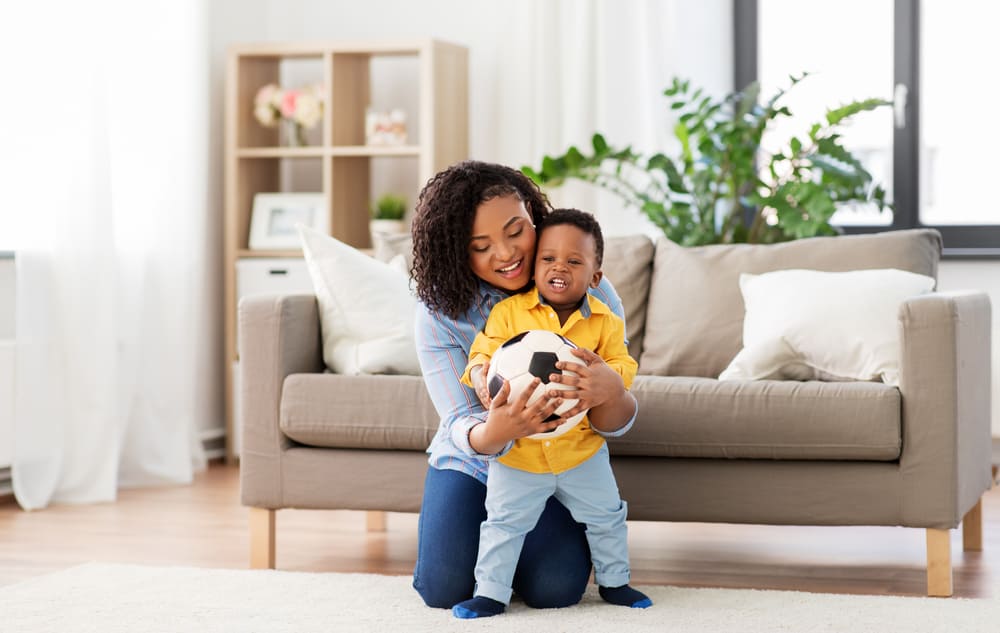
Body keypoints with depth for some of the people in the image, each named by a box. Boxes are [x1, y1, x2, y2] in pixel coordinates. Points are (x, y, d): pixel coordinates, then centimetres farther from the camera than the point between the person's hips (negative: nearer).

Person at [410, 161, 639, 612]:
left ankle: (516, 537, 17)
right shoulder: (440, 314, -19)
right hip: (471, 462, 0)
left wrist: (611, 391, -47)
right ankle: (488, 535, 19)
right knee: (443, 589, -16)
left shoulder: (590, 294, -19)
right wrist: (495, 432, -50)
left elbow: (615, 424, -20)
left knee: (554, 590, -19)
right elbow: (459, 424, -23)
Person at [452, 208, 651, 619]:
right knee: (503, 523, 2)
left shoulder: (605, 322, -3)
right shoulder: (508, 312, -8)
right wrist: (481, 373, -29)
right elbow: (482, 354, -7)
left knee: (606, 517, 15)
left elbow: (623, 366, -3)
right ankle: (491, 592, 15)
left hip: (581, 447, 2)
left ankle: (614, 581, 35)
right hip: (518, 450, -2)